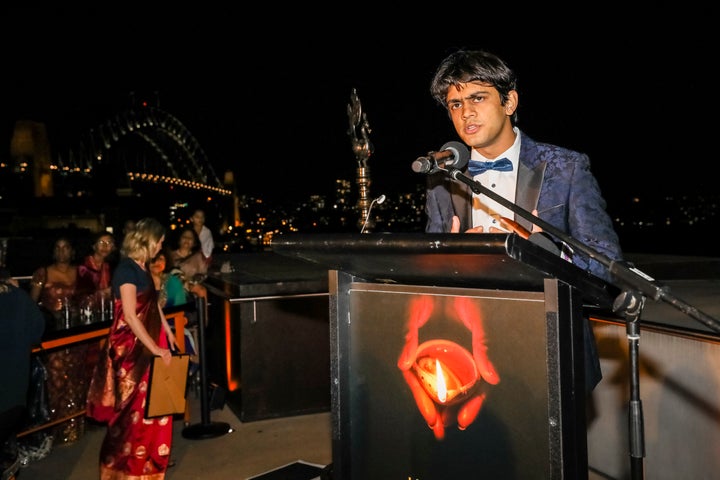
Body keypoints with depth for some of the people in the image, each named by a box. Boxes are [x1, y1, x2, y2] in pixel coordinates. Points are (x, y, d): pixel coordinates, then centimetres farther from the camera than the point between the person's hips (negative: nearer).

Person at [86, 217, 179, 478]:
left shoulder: (141, 267, 9)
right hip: (131, 347, -9)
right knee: (135, 407, 3)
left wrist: (168, 332, 22)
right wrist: (156, 348, -22)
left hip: (147, 344, 9)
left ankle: (149, 456, 33)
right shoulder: (127, 268, -19)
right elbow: (130, 315, -25)